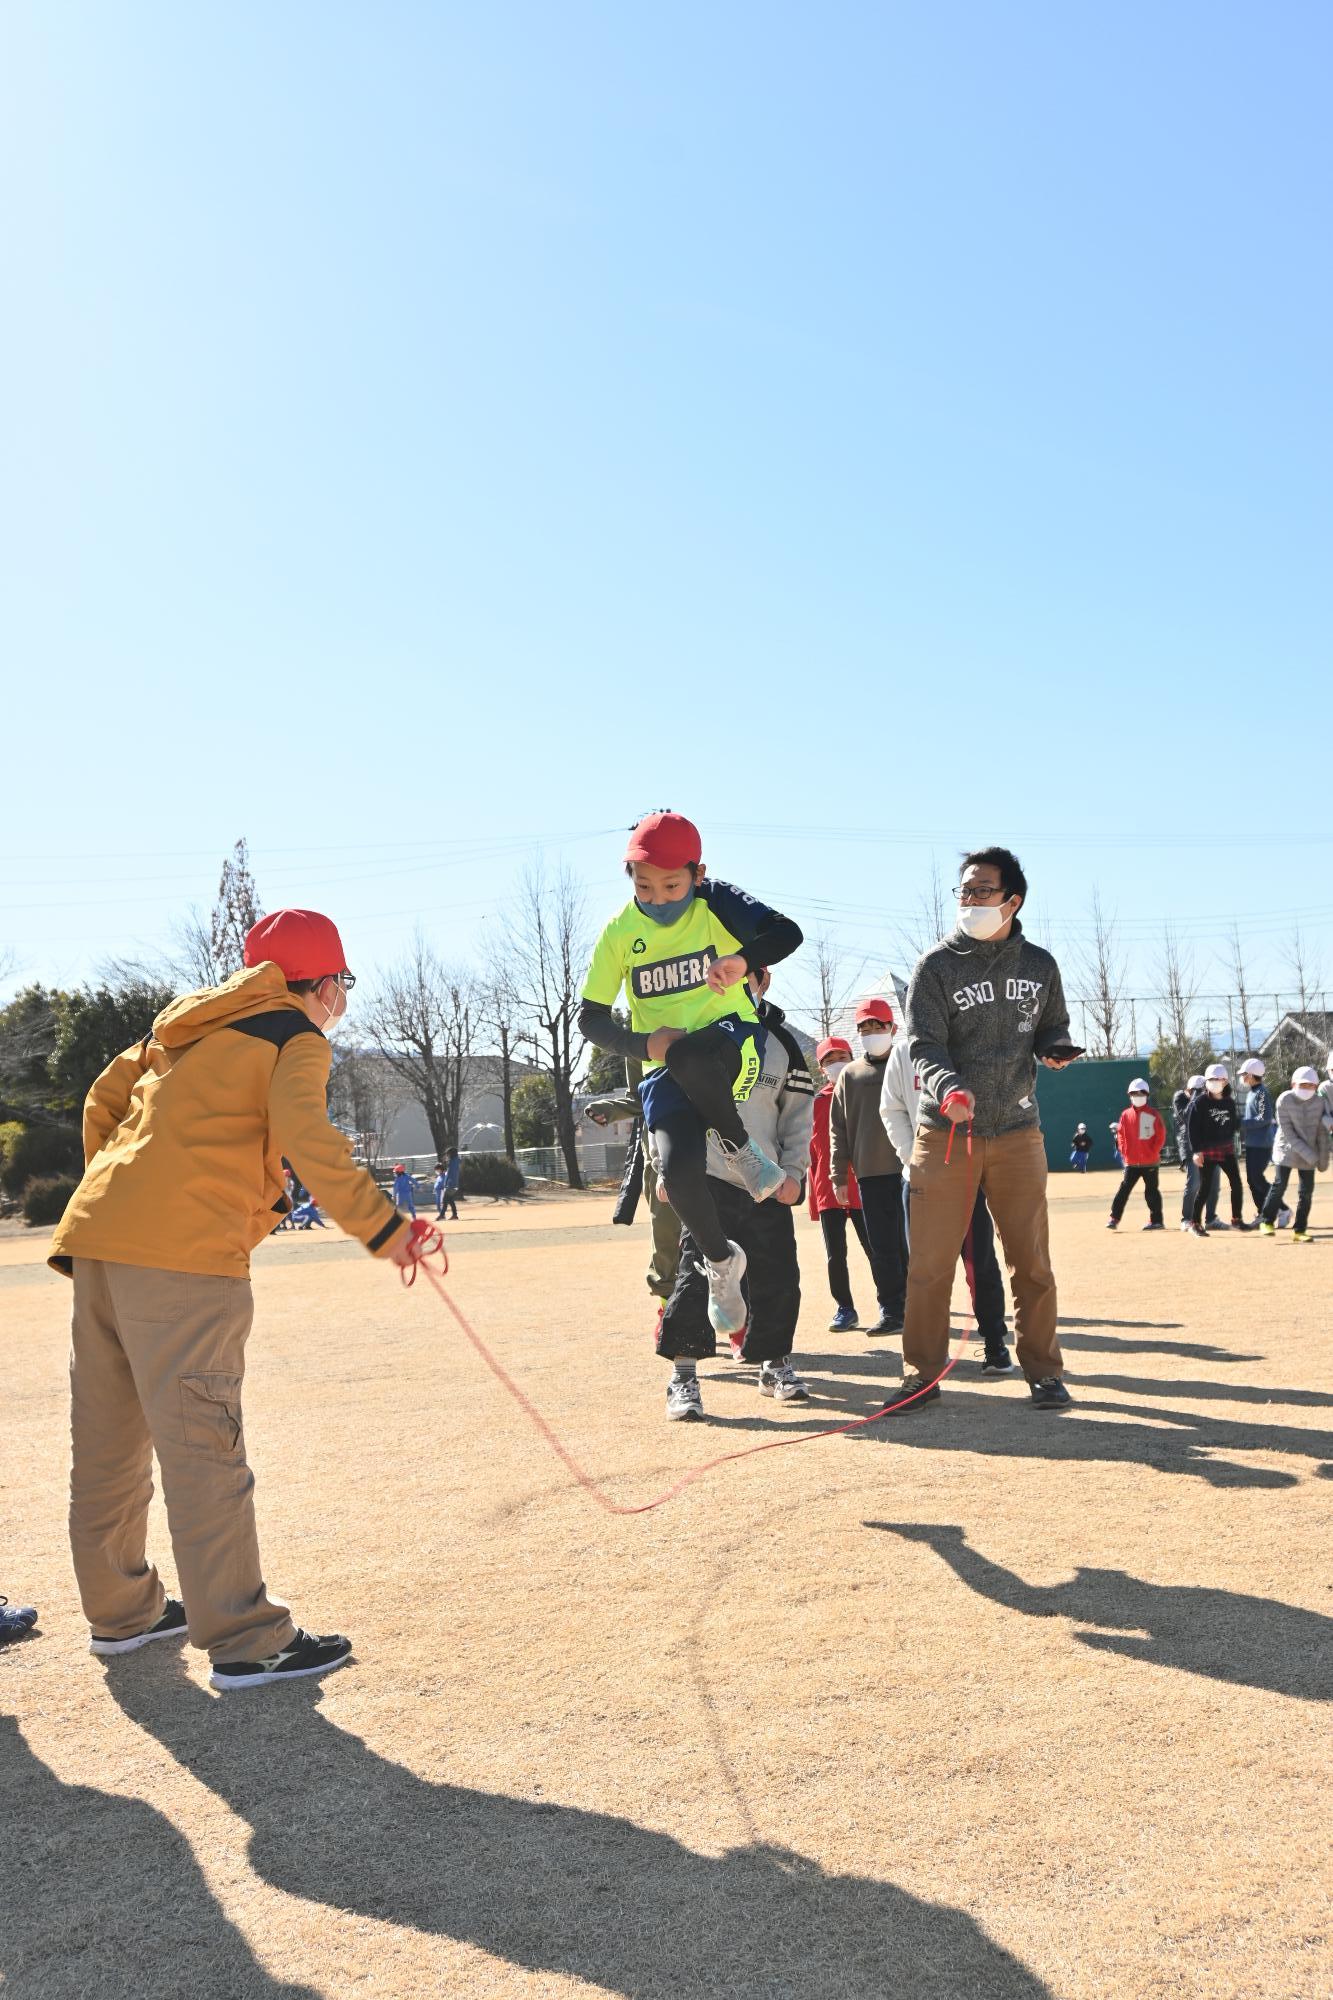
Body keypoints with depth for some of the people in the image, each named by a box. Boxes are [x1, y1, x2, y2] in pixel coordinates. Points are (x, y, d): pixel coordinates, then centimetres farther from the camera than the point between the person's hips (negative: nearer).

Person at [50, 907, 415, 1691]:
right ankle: (245, 1640, -4)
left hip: (98, 1236, 9)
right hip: (182, 1252, -8)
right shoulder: (296, 1039, 1)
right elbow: (309, 1140, -16)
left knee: (110, 1440, 15)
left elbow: (105, 1097, 25)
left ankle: (121, 1610, 29)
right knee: (201, 1444, -8)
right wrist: (382, 1227, -20)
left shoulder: (193, 1024, 25)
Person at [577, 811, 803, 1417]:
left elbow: (787, 933, -17)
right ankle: (721, 1260, 9)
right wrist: (644, 1044, -16)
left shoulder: (717, 904, -4)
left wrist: (742, 958, -37)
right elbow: (590, 1018, 1)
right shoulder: (619, 932, 0)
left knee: (689, 1056, -39)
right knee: (677, 1172, -21)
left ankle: (741, 1147, -10)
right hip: (665, 1068, 2)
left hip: (731, 1046, -2)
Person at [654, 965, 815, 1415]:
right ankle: (684, 1378, -3)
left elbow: (799, 1114, 11)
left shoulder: (784, 1043, 7)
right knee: (696, 1275, -10)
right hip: (707, 1178, -2)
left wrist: (793, 1171, 1)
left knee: (778, 1277, 4)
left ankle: (774, 1364, 24)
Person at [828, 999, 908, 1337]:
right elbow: (838, 1129, 10)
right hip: (869, 1173, 2)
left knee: (908, 1241, 1)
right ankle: (891, 1309, 10)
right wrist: (838, 1175, 4)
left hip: (908, 1168, -2)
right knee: (881, 1245, 3)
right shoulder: (850, 1075, 12)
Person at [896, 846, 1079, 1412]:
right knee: (930, 1262, -1)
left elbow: (1051, 1028, 19)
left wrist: (1055, 1049, -6)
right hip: (945, 1132, -2)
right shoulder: (936, 965, -2)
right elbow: (924, 1045, -10)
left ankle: (1043, 1371, 20)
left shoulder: (1039, 965, 8)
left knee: (1032, 1260, 6)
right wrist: (948, 1087, -30)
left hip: (1017, 1132, 2)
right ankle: (922, 1374, 11)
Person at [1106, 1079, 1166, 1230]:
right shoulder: (1126, 1115, 4)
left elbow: (1161, 1136, -4)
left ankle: (1156, 1220, 14)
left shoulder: (1154, 1115, -5)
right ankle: (1114, 1218, 0)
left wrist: (1153, 1153, -10)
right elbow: (1120, 1134, 10)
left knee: (1151, 1191, 6)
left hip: (1150, 1162, -2)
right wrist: (1124, 1151, 0)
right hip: (1131, 1162, 2)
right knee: (1124, 1189, -1)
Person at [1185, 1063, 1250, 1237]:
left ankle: (1237, 1220, 14)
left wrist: (1231, 1143, 11)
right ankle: (1195, 1224, 5)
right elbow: (1192, 1128, -10)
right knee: (1205, 1187, -3)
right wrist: (1196, 1151, -15)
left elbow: (1232, 1124, 18)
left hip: (1226, 1149, 5)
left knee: (1236, 1183, 1)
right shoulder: (1200, 1102, -7)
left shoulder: (1230, 1102, 8)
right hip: (1207, 1150, -5)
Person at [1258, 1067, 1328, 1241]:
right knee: (1279, 1186, -6)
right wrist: (1308, 1154, -20)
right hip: (1287, 1150, -2)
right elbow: (1287, 1132, -17)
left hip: (1309, 1154, 2)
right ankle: (1267, 1222, 11)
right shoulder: (1284, 1100, -16)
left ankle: (1299, 1230, 11)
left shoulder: (1320, 1102, -8)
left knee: (1307, 1192, 1)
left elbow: (1322, 1133, -2)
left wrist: (1323, 1159, -4)